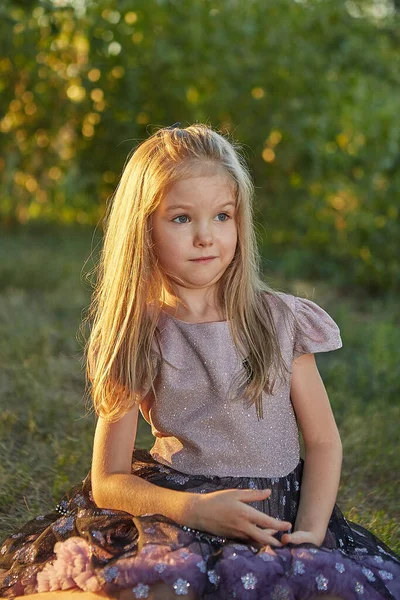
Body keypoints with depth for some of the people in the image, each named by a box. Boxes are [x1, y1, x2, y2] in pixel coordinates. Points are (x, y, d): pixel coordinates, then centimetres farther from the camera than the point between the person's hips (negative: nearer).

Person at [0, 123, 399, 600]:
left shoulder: (282, 320, 3)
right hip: (175, 509, -1)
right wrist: (193, 508, -18)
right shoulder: (136, 340, 1)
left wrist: (310, 531, -11)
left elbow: (323, 441, 6)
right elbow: (108, 481, -1)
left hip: (280, 514, 1)